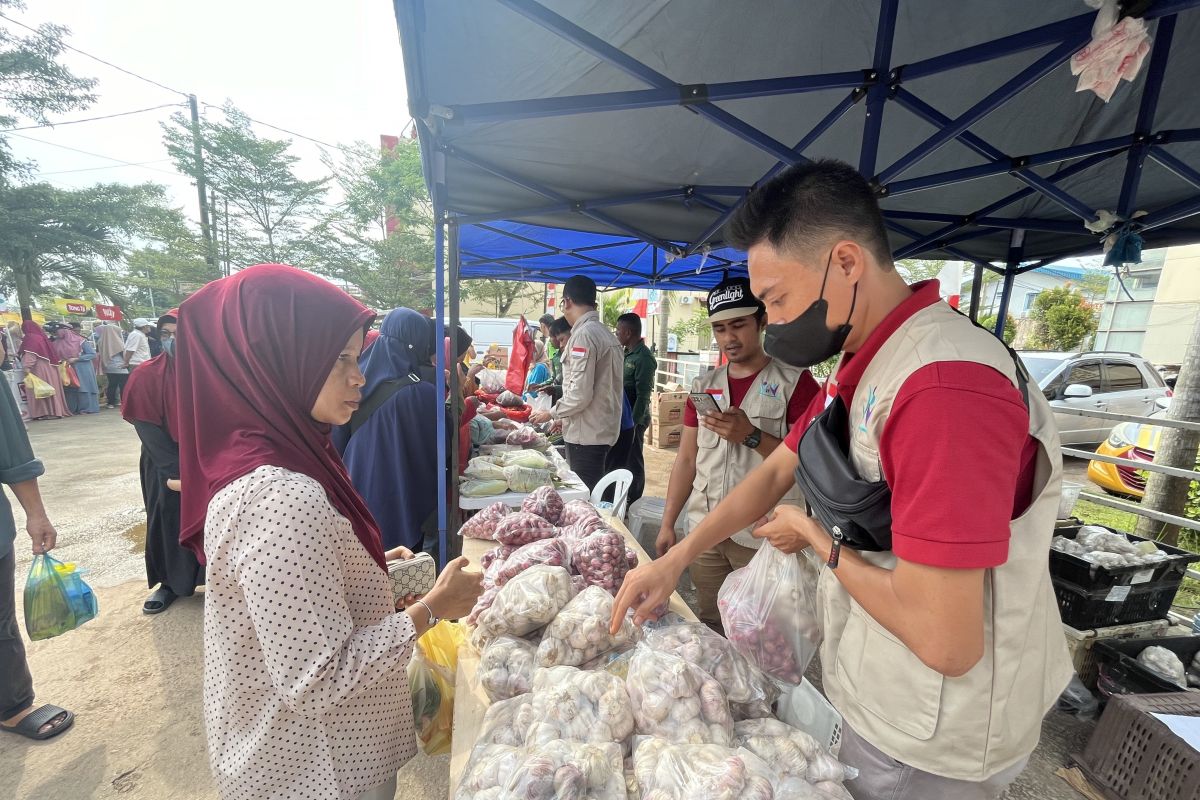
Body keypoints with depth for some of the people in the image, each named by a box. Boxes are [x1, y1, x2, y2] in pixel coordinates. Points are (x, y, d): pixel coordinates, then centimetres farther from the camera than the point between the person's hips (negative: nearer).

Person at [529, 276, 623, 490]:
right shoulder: (607, 334, 11)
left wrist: (551, 414, -4)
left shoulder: (583, 335, -15)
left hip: (587, 434, -8)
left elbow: (580, 394, -20)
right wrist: (564, 418, 21)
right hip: (603, 430, 8)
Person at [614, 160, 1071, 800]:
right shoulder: (865, 368, 1)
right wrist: (674, 560, 0)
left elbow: (942, 641, -32)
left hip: (927, 747, -7)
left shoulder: (944, 386, -32)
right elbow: (778, 470, 5)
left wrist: (818, 539, -14)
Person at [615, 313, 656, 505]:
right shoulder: (627, 353, 10)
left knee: (633, 463, 3)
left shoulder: (644, 358, -17)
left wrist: (633, 424, -20)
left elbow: (643, 396, -20)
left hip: (633, 419, -9)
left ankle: (633, 505, 17)